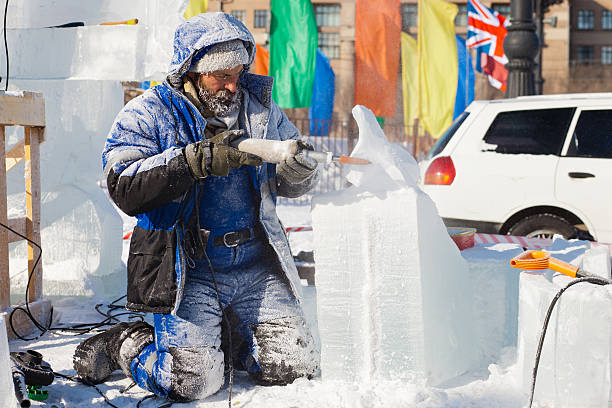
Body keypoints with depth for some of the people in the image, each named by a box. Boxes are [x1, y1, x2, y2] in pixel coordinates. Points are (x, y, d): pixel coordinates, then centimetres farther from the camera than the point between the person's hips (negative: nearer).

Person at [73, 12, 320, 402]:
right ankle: (122, 342, 14)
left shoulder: (259, 107, 10)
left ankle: (222, 333, 24)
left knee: (297, 364, -3)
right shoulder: (148, 114, -3)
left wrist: (301, 165, -10)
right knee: (194, 380, -16)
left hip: (256, 269, 5)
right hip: (187, 273, -4)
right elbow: (125, 188, -18)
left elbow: (292, 184, 15)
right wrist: (199, 160, -25)